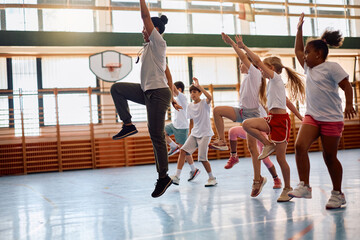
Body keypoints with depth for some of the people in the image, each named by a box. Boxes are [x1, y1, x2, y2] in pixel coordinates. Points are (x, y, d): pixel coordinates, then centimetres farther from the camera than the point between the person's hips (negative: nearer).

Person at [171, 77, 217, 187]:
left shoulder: (204, 103, -7)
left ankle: (212, 178, 10)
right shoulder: (190, 106, 9)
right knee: (183, 150, -12)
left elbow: (210, 97, -32)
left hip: (205, 134, -5)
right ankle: (177, 177, -12)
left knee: (202, 158, -11)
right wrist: (190, 135, 17)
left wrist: (198, 86, -35)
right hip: (194, 134, 5)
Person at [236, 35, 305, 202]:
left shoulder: (276, 78, -7)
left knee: (281, 158, -1)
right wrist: (301, 118, 23)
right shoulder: (273, 82, 18)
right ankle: (268, 145, 0)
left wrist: (243, 47, -9)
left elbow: (257, 61, -15)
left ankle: (287, 188, 13)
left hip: (281, 120, -8)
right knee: (247, 124, -15)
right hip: (272, 119, 8)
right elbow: (288, 103, 21)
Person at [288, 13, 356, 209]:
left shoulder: (331, 67, -6)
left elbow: (346, 86, -11)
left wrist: (349, 104, -24)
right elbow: (297, 50, 26)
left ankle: (337, 194, 16)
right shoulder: (309, 68, 15)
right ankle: (304, 186, -13)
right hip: (312, 117, 6)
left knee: (330, 157, 1)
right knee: (300, 146, -17)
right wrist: (299, 29, 23)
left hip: (331, 119, -6)